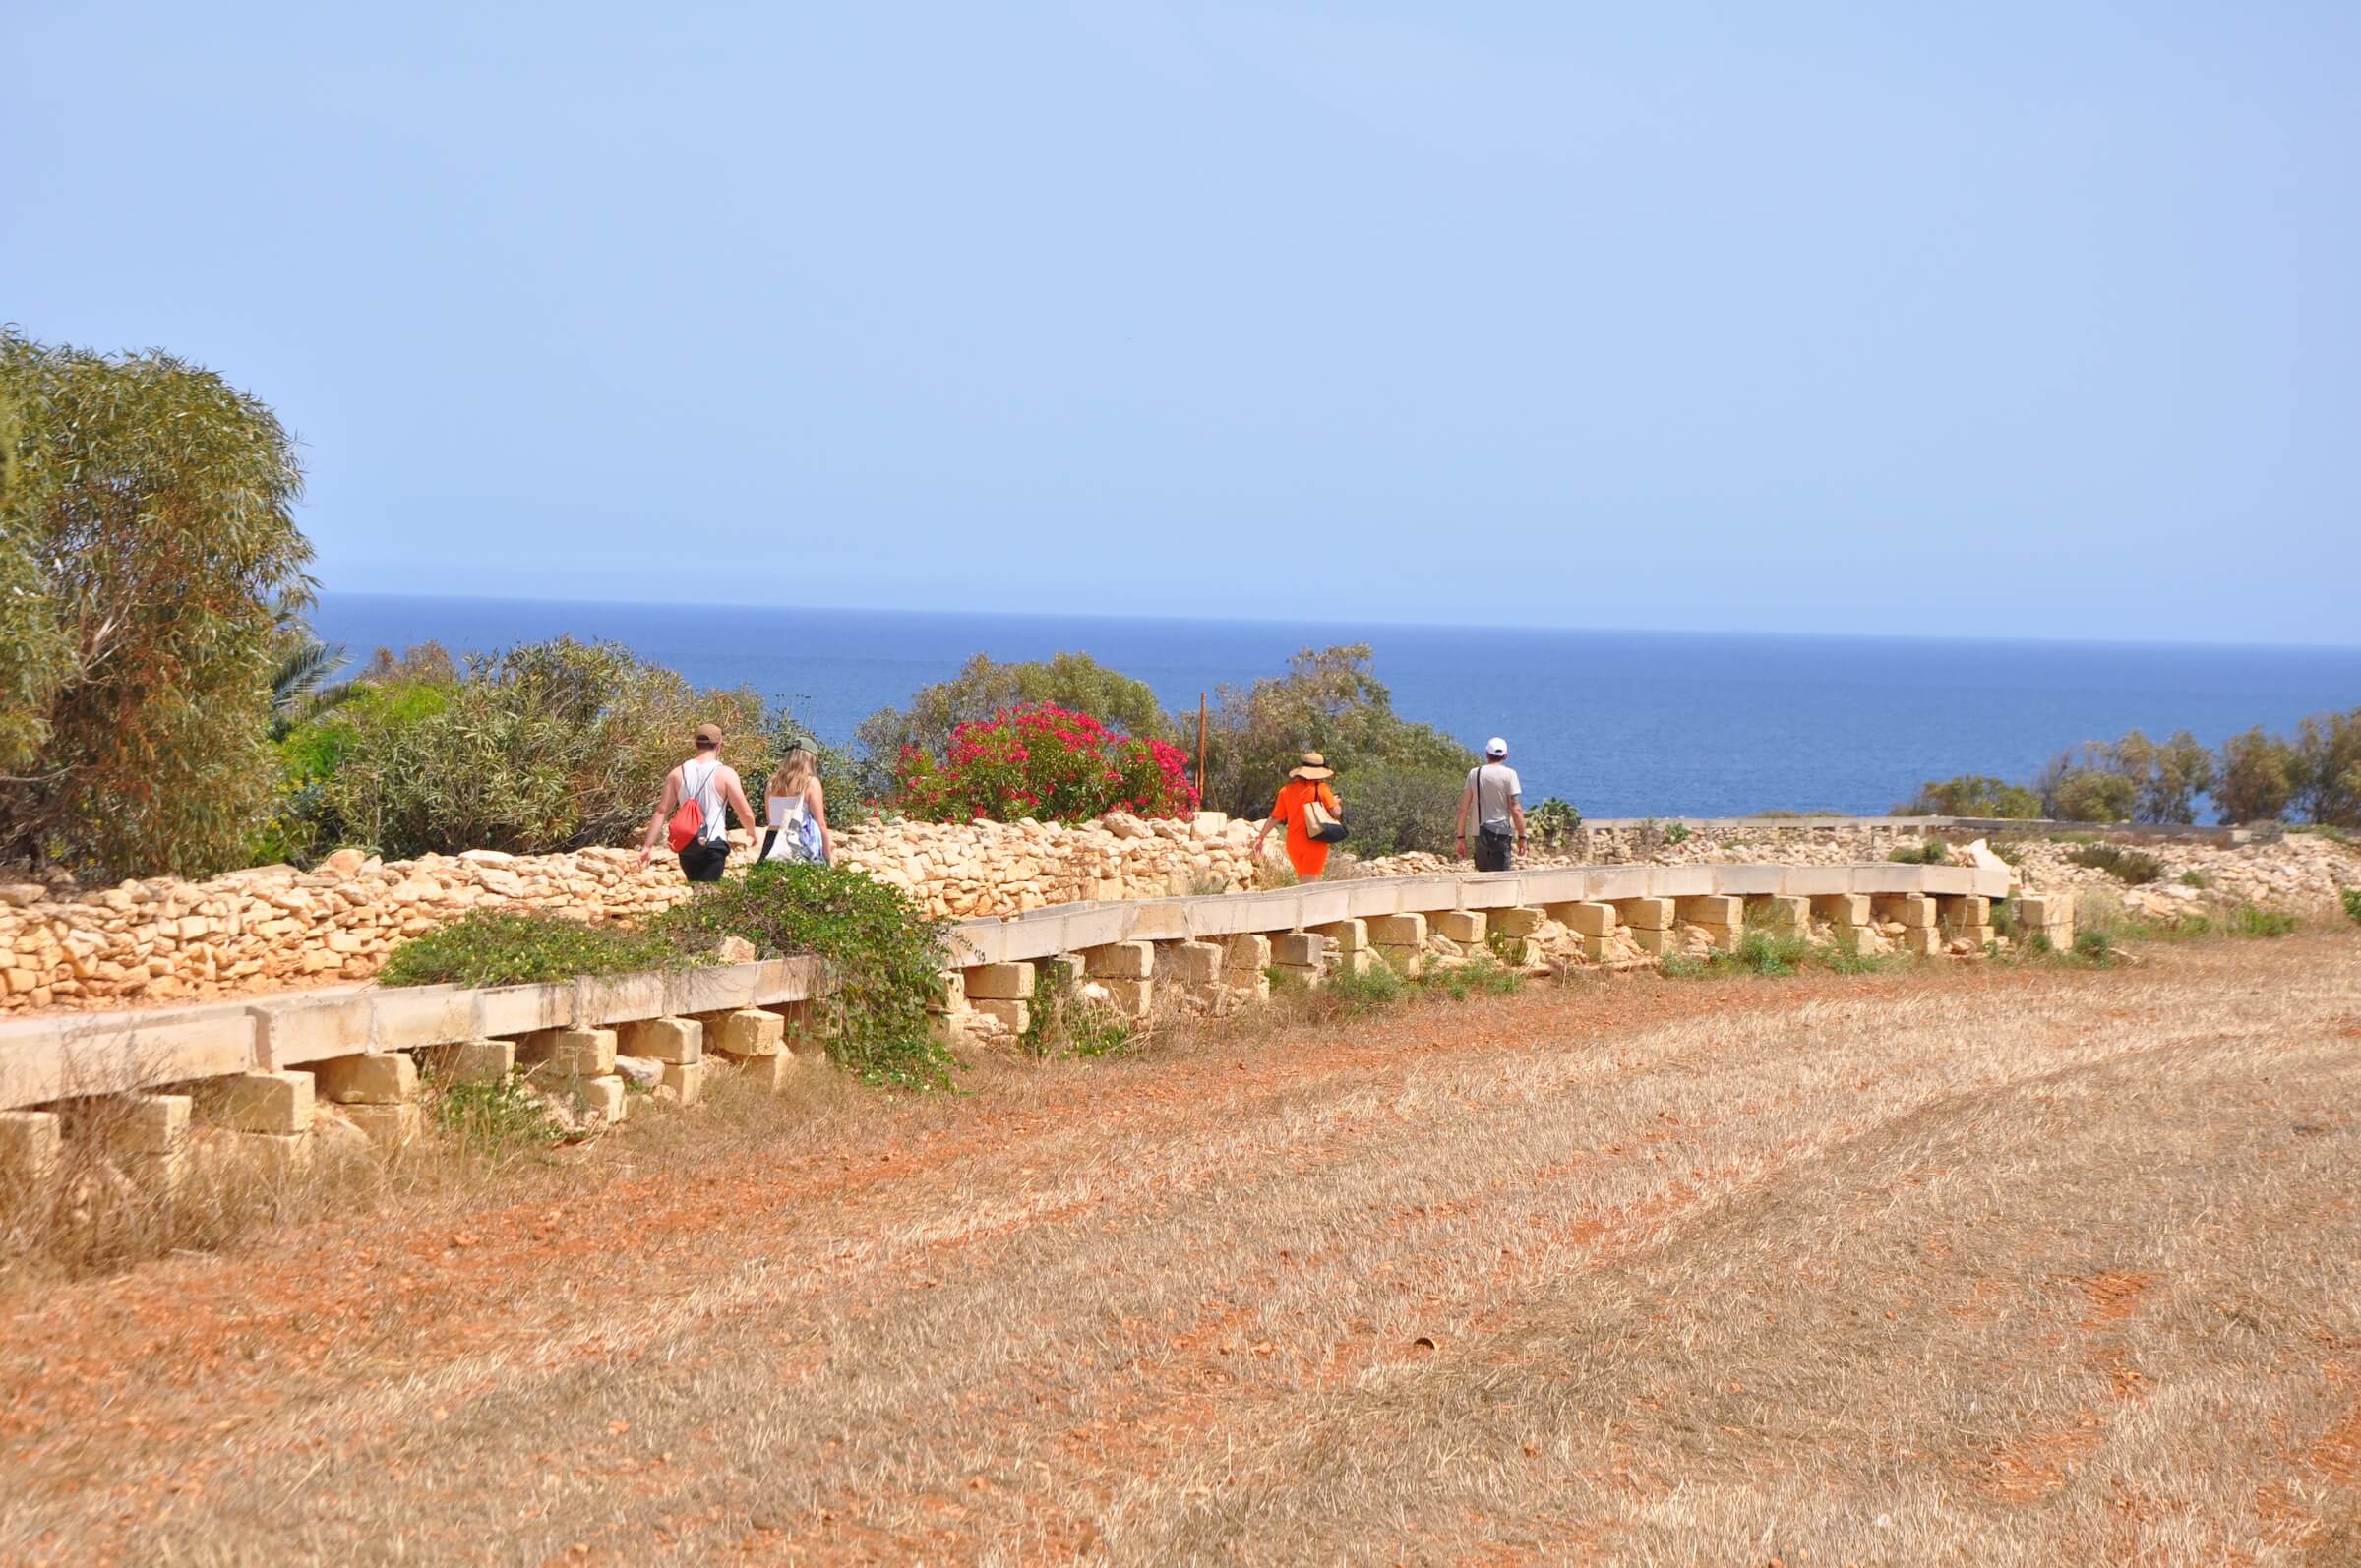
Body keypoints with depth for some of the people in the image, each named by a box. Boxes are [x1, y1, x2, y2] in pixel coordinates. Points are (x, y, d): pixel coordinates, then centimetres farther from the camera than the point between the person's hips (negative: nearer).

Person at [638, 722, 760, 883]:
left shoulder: (678, 773, 4)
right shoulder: (725, 774, -7)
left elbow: (661, 811, 2)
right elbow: (745, 813, -6)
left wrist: (647, 846, 3)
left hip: (686, 846, 4)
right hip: (713, 845, -4)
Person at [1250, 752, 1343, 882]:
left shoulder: (1286, 790, 4)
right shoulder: (1320, 788, -8)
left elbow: (1275, 818, 4)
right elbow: (1335, 811, -12)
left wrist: (1260, 838, 10)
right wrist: (1336, 802, 10)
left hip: (1293, 844, 5)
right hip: (1314, 842, -5)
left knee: (1304, 884, 18)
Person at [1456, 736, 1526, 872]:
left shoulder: (1474, 773, 6)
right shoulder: (1509, 774, -5)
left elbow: (1463, 808, 6)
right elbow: (1516, 809, -10)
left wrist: (1461, 837, 11)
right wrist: (1522, 837, -3)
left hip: (1479, 833, 4)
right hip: (1501, 833, -4)